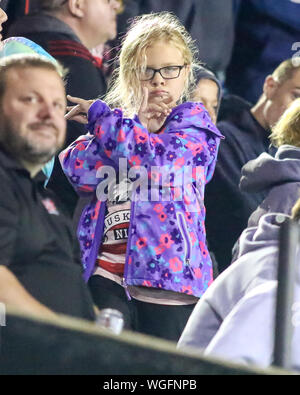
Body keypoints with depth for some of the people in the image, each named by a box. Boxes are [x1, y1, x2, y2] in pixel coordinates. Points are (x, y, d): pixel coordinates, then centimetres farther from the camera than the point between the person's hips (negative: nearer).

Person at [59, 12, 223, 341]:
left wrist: (100, 115, -1)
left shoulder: (193, 123, 7)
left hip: (168, 274, -2)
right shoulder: (117, 125, 17)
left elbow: (153, 156, -14)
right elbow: (77, 170, -1)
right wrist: (135, 121, -4)